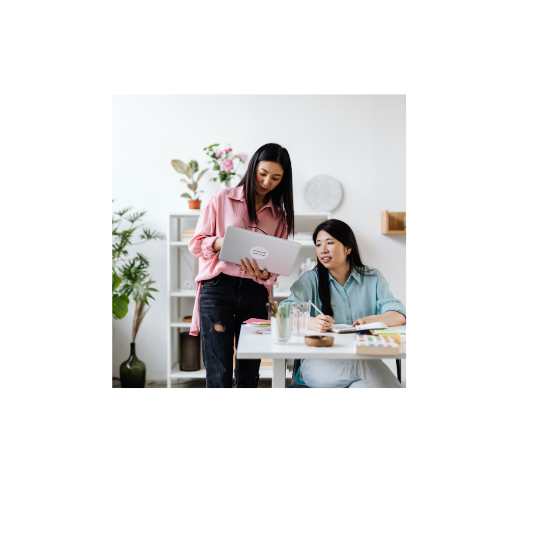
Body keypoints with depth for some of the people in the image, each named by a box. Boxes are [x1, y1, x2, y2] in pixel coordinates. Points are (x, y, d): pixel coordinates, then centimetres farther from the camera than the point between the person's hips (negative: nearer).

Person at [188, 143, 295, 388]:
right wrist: (223, 243, -16)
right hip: (218, 288, -3)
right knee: (219, 375, -7)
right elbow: (196, 244, 5)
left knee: (249, 374, 6)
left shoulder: (279, 215, 14)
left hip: (255, 293, 3)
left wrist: (264, 274, -12)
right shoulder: (222, 199, 6)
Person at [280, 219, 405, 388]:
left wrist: (372, 320, -21)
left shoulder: (372, 278, 14)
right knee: (364, 365, -34)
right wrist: (311, 322, -30)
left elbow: (399, 315, 2)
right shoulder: (310, 279, 10)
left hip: (364, 359, 1)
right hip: (318, 363, -1)